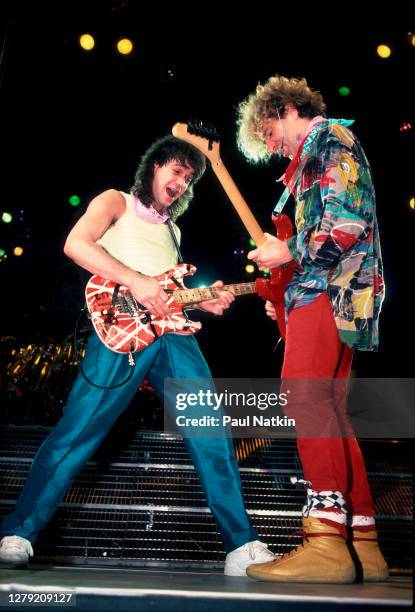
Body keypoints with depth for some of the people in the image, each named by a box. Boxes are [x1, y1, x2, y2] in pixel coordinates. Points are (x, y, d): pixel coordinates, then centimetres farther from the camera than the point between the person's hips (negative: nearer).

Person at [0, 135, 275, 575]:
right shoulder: (116, 202, 12)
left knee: (212, 434, -3)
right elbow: (75, 244, -7)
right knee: (78, 430, -8)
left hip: (173, 333, 6)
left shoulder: (171, 229, 31)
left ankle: (242, 548, 2)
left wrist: (203, 302, 12)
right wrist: (134, 280, -18)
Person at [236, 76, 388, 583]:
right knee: (327, 411, 5)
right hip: (329, 291, 10)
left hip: (330, 289, -10)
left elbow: (348, 223, -15)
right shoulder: (314, 156, 31)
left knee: (305, 392, -23)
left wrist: (287, 252, -6)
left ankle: (326, 540, -26)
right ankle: (363, 544, 8)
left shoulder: (329, 135, 2)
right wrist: (287, 296, 21)